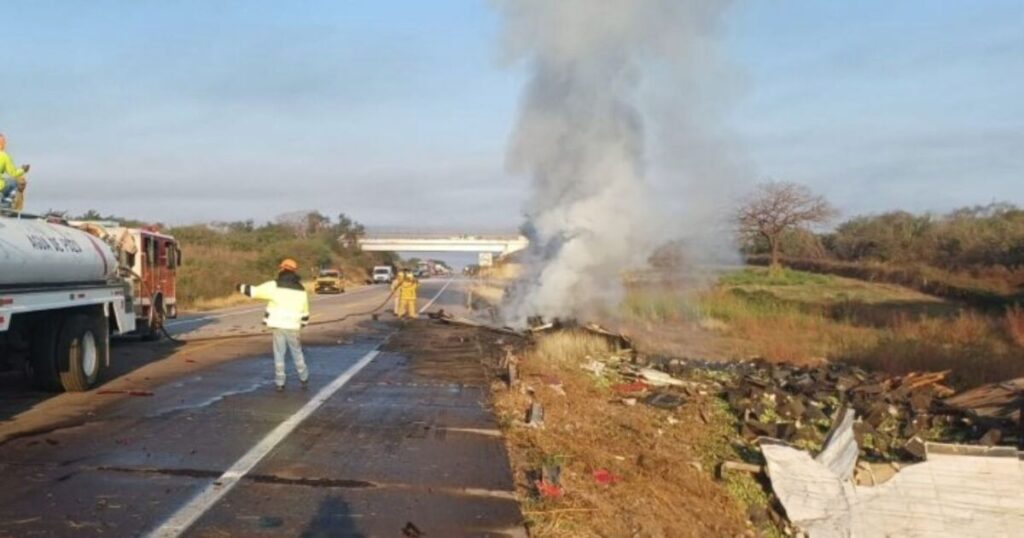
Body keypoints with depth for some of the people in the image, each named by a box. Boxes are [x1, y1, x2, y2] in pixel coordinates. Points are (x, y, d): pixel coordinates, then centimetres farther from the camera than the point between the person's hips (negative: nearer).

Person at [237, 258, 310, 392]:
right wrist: (304, 323, 28)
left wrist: (242, 287, 14)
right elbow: (305, 312, 12)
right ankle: (304, 379, 20)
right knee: (297, 353, 15)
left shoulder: (274, 286, -7)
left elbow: (254, 291, -4)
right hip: (293, 327, 2)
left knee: (279, 354, 5)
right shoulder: (301, 290, 5)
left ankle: (280, 383, 7)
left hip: (278, 325, -2)